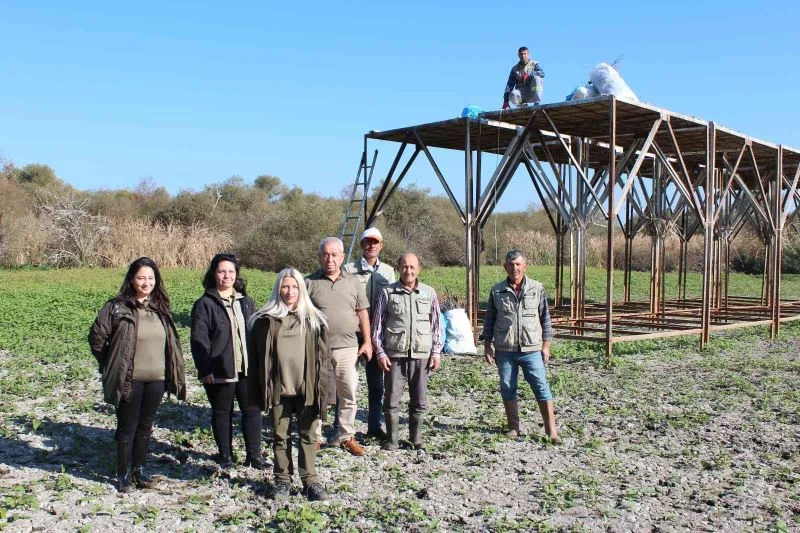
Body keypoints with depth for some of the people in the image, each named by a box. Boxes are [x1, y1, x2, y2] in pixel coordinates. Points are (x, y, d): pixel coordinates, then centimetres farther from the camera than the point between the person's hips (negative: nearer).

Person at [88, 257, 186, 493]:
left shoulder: (161, 308, 8)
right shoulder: (117, 307, -9)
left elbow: (171, 342, 17)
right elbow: (96, 338, -5)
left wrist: (173, 373, 12)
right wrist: (111, 366, 0)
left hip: (156, 379, 5)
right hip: (129, 380, -5)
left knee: (145, 426, 15)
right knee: (127, 427, 6)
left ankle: (139, 469, 28)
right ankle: (123, 474, 18)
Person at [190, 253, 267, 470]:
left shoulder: (245, 302, 10)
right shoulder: (205, 304, -5)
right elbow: (199, 340, -9)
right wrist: (205, 370, -15)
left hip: (247, 368, 4)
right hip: (219, 370, -4)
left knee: (252, 410, 6)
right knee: (222, 412, 10)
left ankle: (254, 454, 16)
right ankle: (225, 456, 23)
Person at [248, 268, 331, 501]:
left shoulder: (314, 320, 3)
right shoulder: (265, 320, 0)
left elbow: (322, 358, 3)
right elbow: (256, 356, 2)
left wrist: (321, 390, -3)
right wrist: (260, 390, -2)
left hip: (306, 388, 0)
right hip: (278, 389, 0)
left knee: (308, 435, 7)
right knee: (280, 436, 11)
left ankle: (310, 479, 19)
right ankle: (283, 480, 24)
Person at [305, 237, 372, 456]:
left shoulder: (353, 282, 9)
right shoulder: (309, 283, 1)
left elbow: (363, 313, 13)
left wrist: (367, 342, 8)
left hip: (347, 348, 2)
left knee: (349, 394, 4)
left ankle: (346, 436, 17)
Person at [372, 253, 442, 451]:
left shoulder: (429, 293, 6)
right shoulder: (388, 293, 2)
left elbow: (436, 325, 10)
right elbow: (377, 325, 4)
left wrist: (436, 352, 5)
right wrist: (380, 352, -1)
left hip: (421, 355, 1)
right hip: (395, 355, -1)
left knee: (419, 401, 8)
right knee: (392, 400, 3)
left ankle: (416, 438, 22)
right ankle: (391, 439, 15)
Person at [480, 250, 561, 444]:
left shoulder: (537, 289, 3)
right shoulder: (497, 291, 4)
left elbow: (545, 318, 8)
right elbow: (489, 320, 10)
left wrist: (546, 345, 4)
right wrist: (487, 346, 6)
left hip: (531, 349, -1)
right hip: (505, 350, 1)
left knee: (542, 388, -4)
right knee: (507, 388, 8)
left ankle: (551, 430, 3)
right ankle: (514, 428, 21)